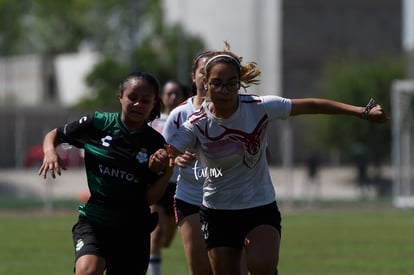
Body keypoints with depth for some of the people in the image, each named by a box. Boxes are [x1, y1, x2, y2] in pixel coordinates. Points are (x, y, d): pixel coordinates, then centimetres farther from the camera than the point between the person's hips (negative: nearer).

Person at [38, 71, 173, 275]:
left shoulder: (155, 143, -1)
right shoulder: (98, 124, -5)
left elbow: (149, 198, -4)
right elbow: (54, 135, 10)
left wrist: (168, 172, -21)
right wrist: (50, 152, -12)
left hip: (133, 229, 2)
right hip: (93, 221, -2)